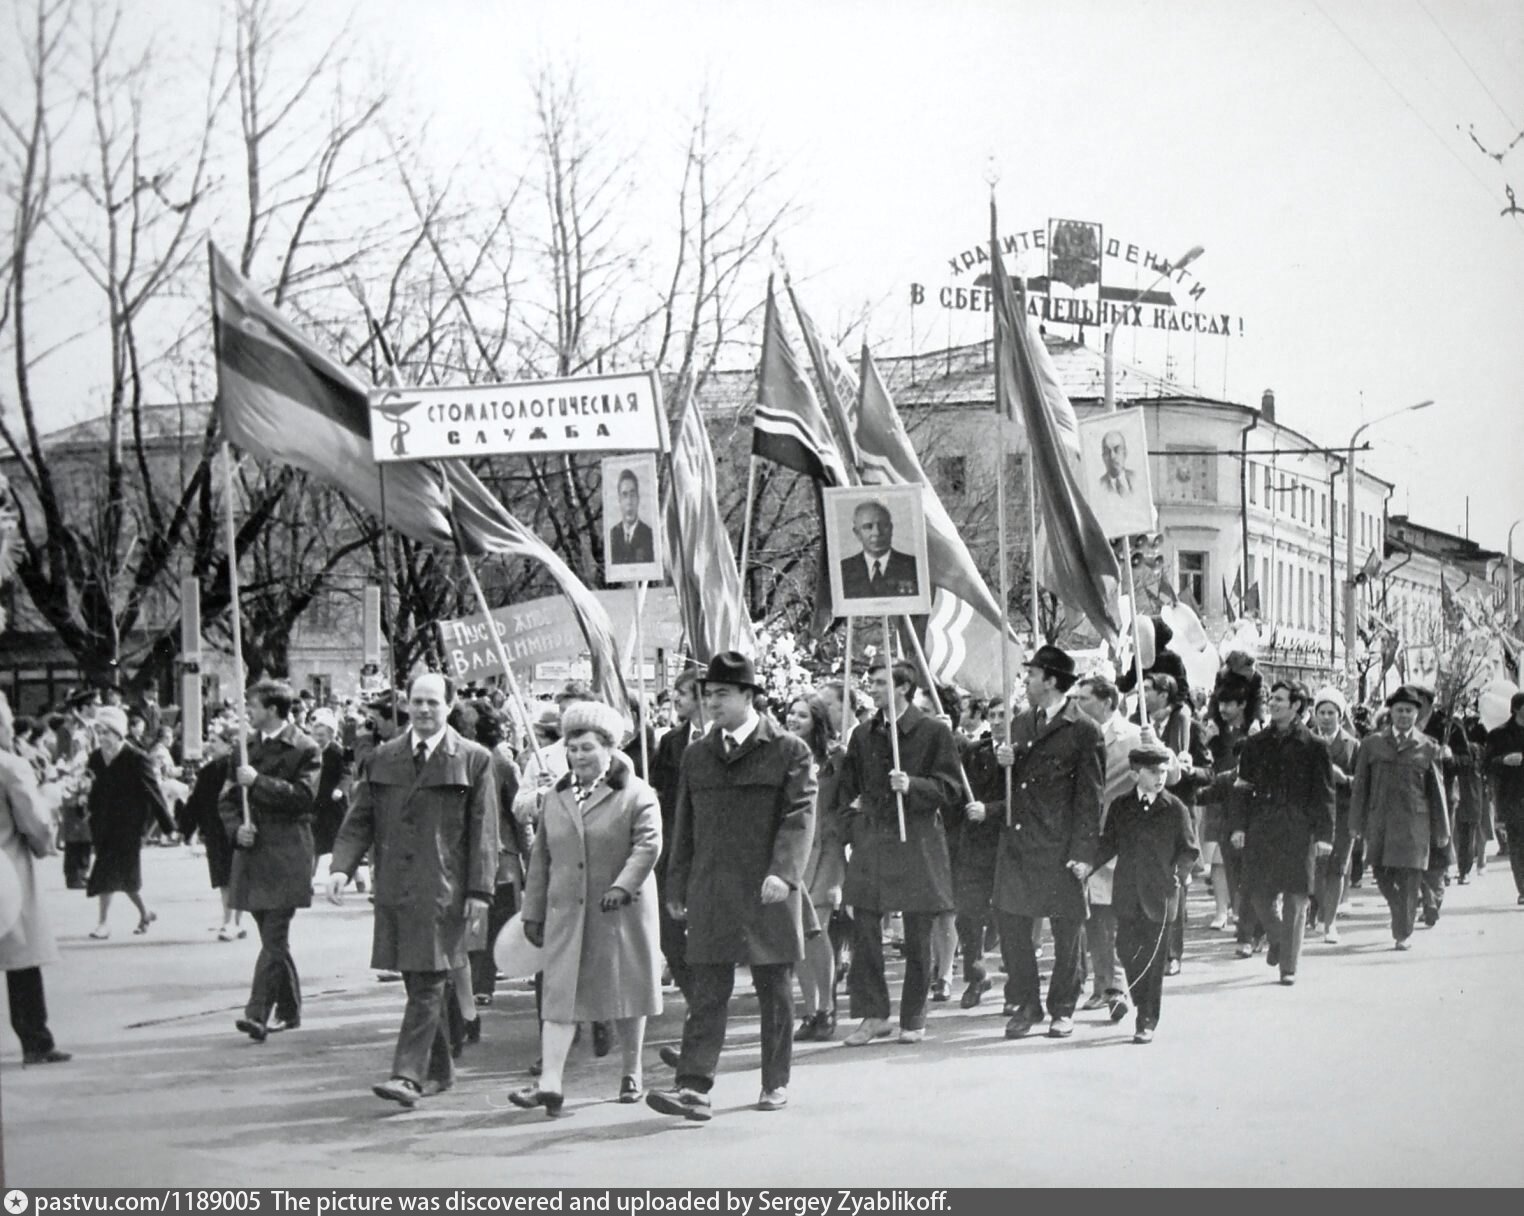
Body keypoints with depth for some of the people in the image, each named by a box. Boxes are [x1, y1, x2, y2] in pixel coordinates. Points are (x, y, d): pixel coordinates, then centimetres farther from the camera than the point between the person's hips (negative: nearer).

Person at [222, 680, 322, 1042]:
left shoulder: (304, 748, -3)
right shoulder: (247, 744, 15)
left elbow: (302, 795, -15)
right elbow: (227, 798, 16)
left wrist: (258, 781, -16)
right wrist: (236, 828, -2)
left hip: (286, 855, -6)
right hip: (253, 850, 6)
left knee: (274, 938, -11)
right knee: (273, 939, 12)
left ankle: (258, 1014, -18)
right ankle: (288, 1011, 22)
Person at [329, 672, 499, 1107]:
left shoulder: (473, 761, 1)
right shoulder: (383, 758, 11)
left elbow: (484, 834, -1)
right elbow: (359, 820, 10)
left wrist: (479, 892, -7)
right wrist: (342, 866, -6)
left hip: (443, 889, -4)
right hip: (395, 888, 4)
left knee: (428, 984, -9)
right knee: (416, 984, 11)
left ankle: (408, 1075, -12)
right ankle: (439, 1070, 23)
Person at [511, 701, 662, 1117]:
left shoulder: (636, 795, -3)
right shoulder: (556, 799, 13)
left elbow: (648, 845, -12)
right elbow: (541, 859, 15)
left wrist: (623, 886, -24)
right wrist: (533, 911, 12)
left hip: (620, 913, -3)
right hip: (566, 914, 4)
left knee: (626, 991, 7)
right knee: (560, 995, -5)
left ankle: (632, 1074, 23)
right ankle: (550, 1083, -12)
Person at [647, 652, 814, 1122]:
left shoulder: (789, 752, 0)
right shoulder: (696, 756, 14)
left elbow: (800, 816, -10)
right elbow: (685, 827, 18)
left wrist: (783, 872, -22)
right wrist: (677, 886, 13)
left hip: (768, 893, -3)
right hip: (710, 893, 3)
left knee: (775, 992, 7)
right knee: (706, 994, -4)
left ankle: (776, 1083, 19)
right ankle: (694, 1087, -10)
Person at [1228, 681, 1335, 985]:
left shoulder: (1312, 746, 0)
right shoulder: (1255, 744, 9)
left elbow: (1324, 794, -1)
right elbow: (1242, 787, 9)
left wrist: (1324, 835, -6)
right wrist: (1239, 826, 0)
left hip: (1297, 831, -3)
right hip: (1261, 829, 3)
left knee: (1294, 899, -3)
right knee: (1260, 894, 3)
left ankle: (1288, 966, 4)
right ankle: (1277, 940, 32)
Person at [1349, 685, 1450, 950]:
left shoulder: (1428, 747, 5)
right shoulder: (1371, 743, 9)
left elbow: (1437, 790, 8)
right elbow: (1360, 785, 9)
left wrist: (1441, 830, 7)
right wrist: (1356, 823, 4)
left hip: (1414, 821, -2)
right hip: (1379, 821, 2)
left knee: (1408, 879, -4)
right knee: (1382, 876, 4)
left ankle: (1403, 934, 6)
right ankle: (1401, 915, 30)